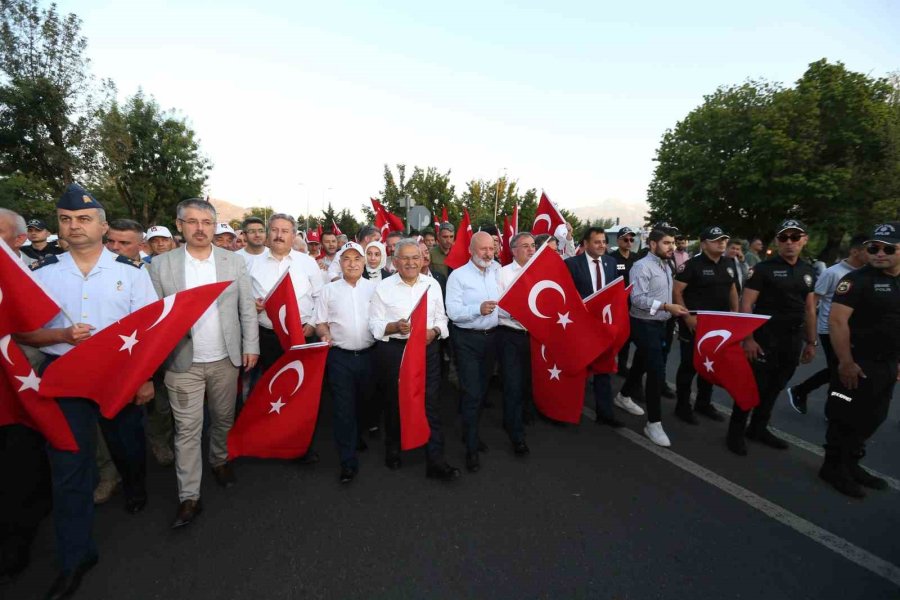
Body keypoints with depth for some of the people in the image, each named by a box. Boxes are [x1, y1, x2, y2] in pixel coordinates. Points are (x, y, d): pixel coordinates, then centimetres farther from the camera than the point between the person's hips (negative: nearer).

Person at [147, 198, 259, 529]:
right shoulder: (161, 264, -2)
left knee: (223, 420, 17)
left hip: (225, 359, 1)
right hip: (183, 362, -1)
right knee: (187, 430, 5)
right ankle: (189, 497, 18)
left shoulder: (234, 261, 0)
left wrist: (250, 346, -1)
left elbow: (247, 308, 2)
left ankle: (220, 461, 43)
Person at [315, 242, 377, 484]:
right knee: (344, 408, 3)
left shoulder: (375, 288, 4)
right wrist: (325, 334, -14)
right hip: (340, 356, -1)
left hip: (369, 354, 1)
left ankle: (363, 437, 44)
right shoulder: (328, 290, 4)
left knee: (368, 402, 16)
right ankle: (348, 460, 14)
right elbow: (320, 323, 6)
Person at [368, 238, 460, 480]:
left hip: (426, 349, 2)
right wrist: (394, 327, -21)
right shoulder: (384, 287, -3)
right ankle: (392, 449, 37)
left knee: (431, 403, 2)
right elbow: (374, 324, -4)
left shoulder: (432, 284, 7)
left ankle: (436, 460, 12)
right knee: (394, 402, 13)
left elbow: (441, 317, 10)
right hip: (393, 351, -2)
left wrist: (434, 331, -10)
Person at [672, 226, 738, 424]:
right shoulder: (692, 264, -12)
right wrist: (687, 316, -21)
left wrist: (735, 314, 11)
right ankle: (682, 406, 14)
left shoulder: (727, 265, 10)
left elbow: (731, 290, 20)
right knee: (689, 365, 1)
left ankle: (704, 404, 30)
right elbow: (676, 291, -16)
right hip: (695, 324, -7)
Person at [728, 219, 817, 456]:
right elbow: (746, 305, -13)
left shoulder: (808, 271, 11)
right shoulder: (764, 268, -8)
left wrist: (811, 342, 13)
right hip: (765, 337, -6)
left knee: (775, 387, 14)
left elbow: (810, 309, 15)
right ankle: (736, 431, 11)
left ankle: (758, 428, 28)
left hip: (793, 340, 6)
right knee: (753, 385, -2)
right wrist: (748, 338, -19)